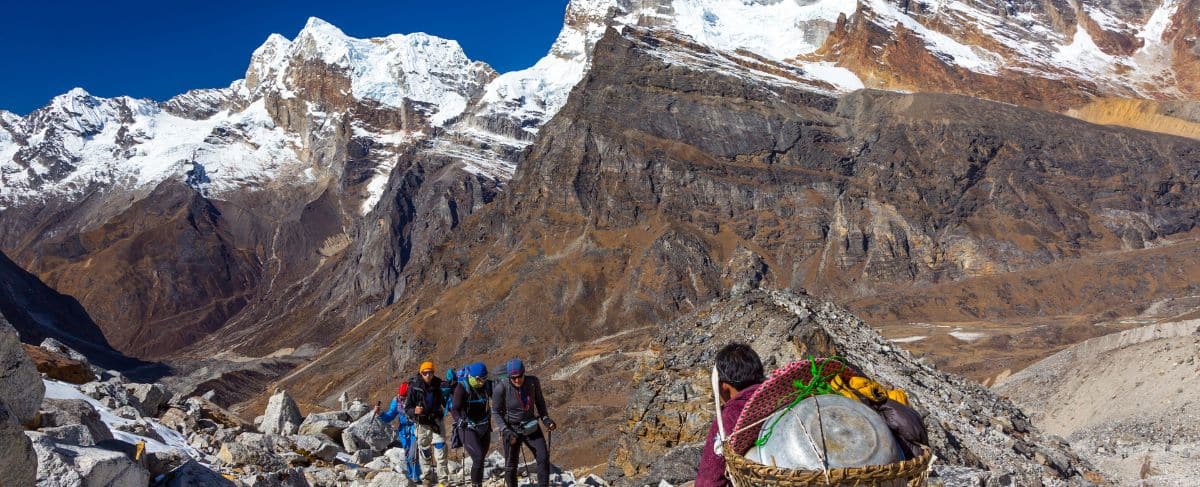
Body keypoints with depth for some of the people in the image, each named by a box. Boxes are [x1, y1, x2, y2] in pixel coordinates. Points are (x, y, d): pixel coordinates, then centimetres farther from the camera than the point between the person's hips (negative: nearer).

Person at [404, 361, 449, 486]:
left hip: (436, 422, 1)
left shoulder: (438, 385, -4)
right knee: (424, 452, 9)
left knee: (440, 448, -10)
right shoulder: (414, 387, -10)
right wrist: (414, 411, -28)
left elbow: (444, 400, 13)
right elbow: (407, 408, -7)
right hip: (422, 424, -1)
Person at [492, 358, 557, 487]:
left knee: (544, 457, -7)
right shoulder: (501, 388, -23)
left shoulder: (533, 382, -14)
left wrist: (546, 419, -5)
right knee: (511, 465, 7)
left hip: (531, 427, 2)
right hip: (511, 429, -2)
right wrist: (505, 431, -21)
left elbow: (539, 401, 5)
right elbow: (496, 412, -11)